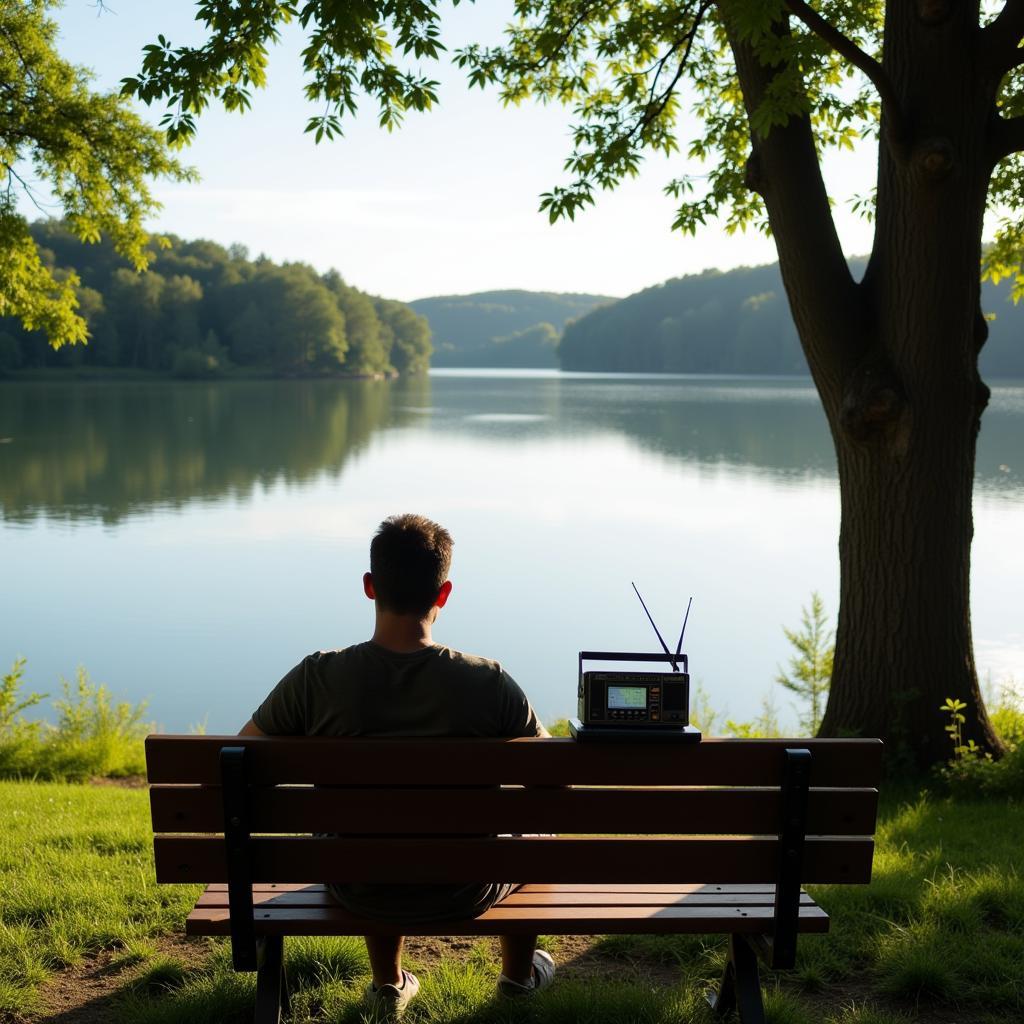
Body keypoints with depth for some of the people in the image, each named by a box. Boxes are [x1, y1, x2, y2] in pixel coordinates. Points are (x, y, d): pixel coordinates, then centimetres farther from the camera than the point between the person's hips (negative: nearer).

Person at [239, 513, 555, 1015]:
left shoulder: (316, 679, -21)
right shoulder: (489, 683, -22)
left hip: (360, 892, 2)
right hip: (462, 892, -1)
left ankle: (388, 983, 54)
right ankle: (519, 972, 53)